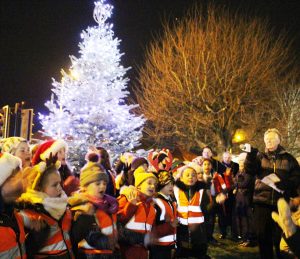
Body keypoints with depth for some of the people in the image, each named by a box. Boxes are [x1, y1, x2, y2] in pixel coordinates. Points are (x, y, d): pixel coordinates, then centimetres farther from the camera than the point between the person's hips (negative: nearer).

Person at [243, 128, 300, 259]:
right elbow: (249, 170, -7)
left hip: (281, 202, 0)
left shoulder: (288, 158, 7)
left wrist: (285, 184, -15)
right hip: (262, 201, 1)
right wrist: (250, 154, -21)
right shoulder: (260, 156, 8)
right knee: (262, 234, 5)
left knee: (280, 235, 6)